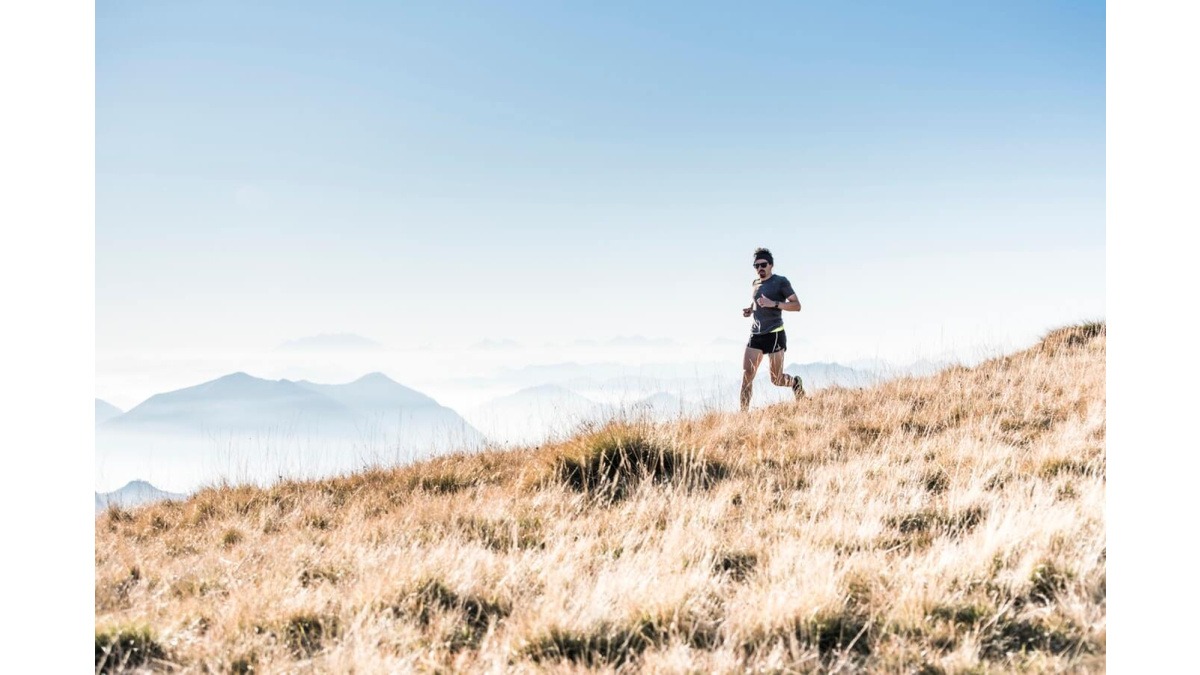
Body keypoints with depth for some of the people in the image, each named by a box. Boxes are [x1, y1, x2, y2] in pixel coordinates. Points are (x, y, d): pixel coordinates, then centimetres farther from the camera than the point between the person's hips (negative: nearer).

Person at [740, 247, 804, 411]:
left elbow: (796, 306, -8)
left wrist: (773, 304, -21)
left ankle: (796, 382, 32)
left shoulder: (781, 281, -4)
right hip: (756, 335, 6)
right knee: (746, 374, -9)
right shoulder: (755, 283, 15)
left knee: (776, 379, -1)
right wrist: (749, 310, 10)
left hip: (775, 334, -5)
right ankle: (743, 412, -9)